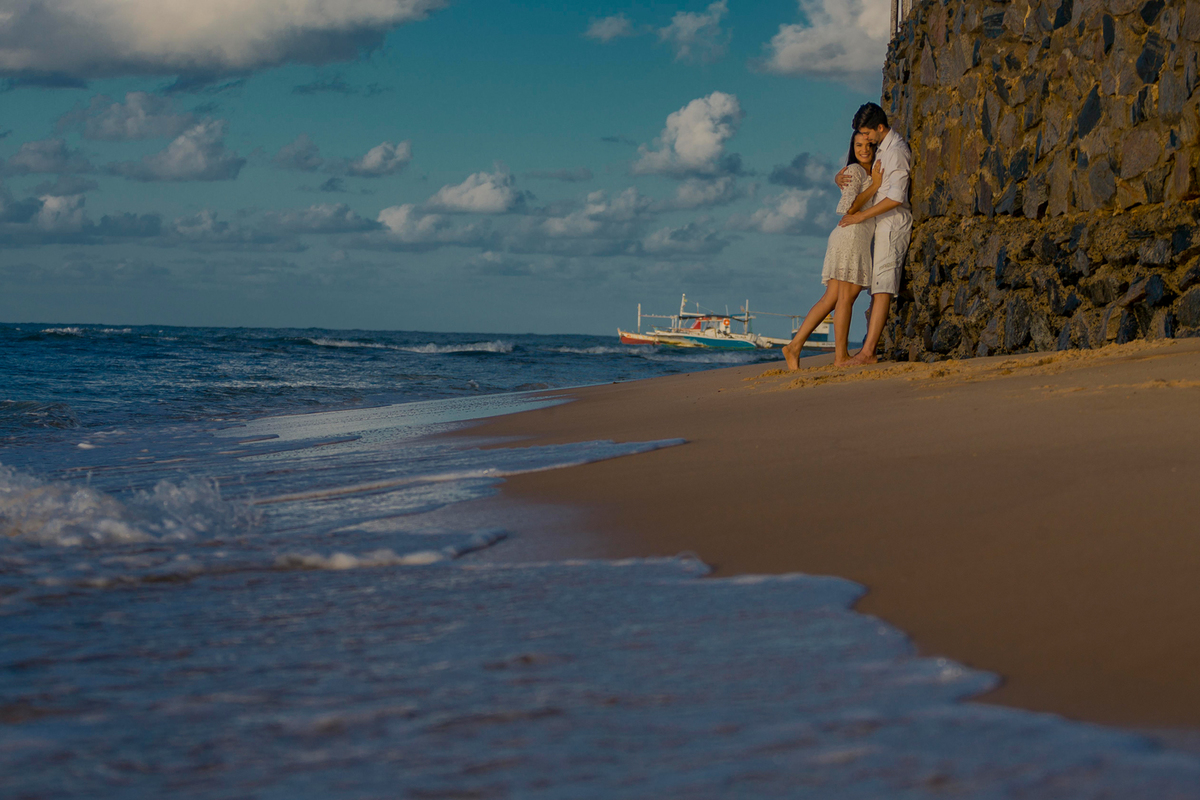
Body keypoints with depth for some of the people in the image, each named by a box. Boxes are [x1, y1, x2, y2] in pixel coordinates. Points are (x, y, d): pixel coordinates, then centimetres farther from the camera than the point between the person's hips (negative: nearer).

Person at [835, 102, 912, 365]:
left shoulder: (897, 152, -16)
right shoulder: (879, 148, 16)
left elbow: (896, 197, -23)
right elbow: (855, 175, 23)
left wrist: (861, 216, -20)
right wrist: (840, 178, -2)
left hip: (893, 224, -10)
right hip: (879, 225, 10)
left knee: (882, 287, -14)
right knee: (876, 287, 7)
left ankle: (867, 352, -20)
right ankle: (870, 349, 7)